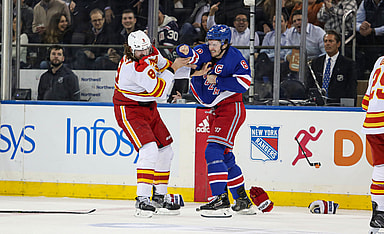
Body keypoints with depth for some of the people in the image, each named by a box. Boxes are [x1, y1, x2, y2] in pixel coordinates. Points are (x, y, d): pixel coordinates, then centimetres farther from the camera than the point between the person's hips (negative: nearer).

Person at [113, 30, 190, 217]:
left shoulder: (152, 53, -3)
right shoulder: (133, 67, -30)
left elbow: (164, 66, 19)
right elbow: (160, 91, -24)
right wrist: (173, 69, -14)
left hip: (149, 109, 9)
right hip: (129, 111, -9)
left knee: (165, 151, 13)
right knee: (149, 150, -25)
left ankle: (159, 197, 26)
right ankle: (142, 200, -26)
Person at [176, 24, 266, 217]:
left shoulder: (235, 57, -12)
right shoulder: (205, 53, 3)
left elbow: (244, 82, -21)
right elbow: (193, 58, -15)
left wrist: (217, 81, -22)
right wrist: (185, 51, -38)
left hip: (231, 109, -8)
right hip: (215, 111, 8)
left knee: (214, 151, -21)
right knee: (225, 157, 15)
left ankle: (220, 199, -26)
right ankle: (243, 201, 26)